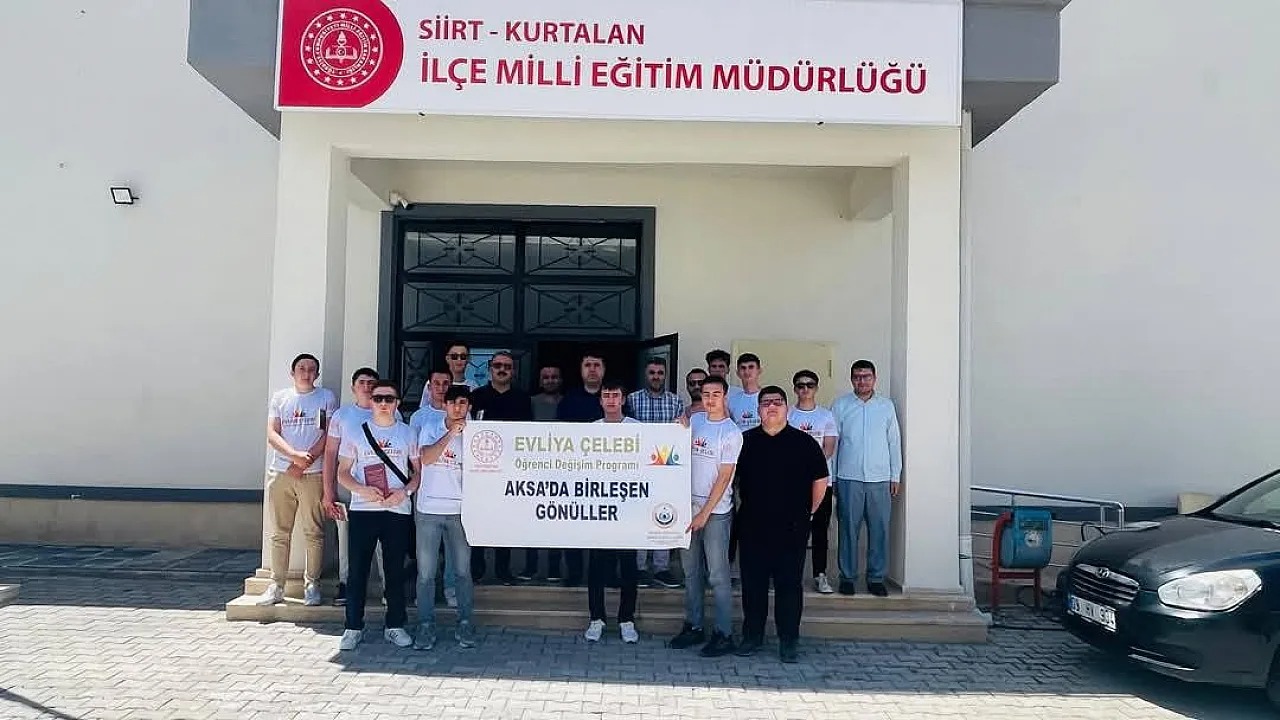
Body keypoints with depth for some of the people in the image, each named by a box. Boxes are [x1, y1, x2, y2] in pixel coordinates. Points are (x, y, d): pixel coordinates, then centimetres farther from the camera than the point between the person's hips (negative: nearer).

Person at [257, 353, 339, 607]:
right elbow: (272, 434, 4)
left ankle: (312, 584, 7)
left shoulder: (326, 397, 6)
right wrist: (294, 455, -14)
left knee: (314, 533, -1)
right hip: (280, 473, 2)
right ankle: (276, 586, 12)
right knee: (280, 533, 6)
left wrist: (305, 462, -11)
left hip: (313, 474, -2)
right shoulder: (279, 398, 13)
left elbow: (329, 435, -2)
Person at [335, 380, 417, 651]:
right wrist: (362, 490, -12)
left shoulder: (408, 434, 7)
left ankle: (395, 626, 16)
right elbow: (342, 473, 6)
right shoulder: (356, 433, 7)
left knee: (395, 571, 5)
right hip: (362, 509, 0)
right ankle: (353, 628, 12)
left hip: (398, 510, 0)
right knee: (357, 570, 2)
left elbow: (419, 472, 7)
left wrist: (405, 491, -12)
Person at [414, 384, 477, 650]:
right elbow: (425, 459, -14)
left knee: (463, 571, 5)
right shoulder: (431, 429, 4)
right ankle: (425, 626, 12)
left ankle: (465, 625, 15)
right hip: (428, 510, -1)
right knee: (426, 572, 3)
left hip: (460, 511, 1)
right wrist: (450, 434, -19)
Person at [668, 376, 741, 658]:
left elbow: (724, 477, -11)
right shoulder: (695, 420, 8)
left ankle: (724, 634, 5)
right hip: (688, 506, 6)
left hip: (715, 512, -6)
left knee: (718, 575, -2)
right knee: (691, 571, 13)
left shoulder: (731, 433, -9)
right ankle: (693, 626, 24)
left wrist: (705, 513, -14)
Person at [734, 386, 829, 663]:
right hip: (752, 527, 2)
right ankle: (752, 636, 20)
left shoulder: (804, 443, 2)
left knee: (789, 583, 3)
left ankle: (788, 641, 13)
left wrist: (808, 512, 7)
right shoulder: (745, 441, 7)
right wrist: (742, 506, 11)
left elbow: (820, 480, 7)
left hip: (791, 528, -1)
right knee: (752, 583, 7)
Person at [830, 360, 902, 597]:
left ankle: (876, 578, 14)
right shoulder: (840, 405, 4)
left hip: (880, 479, 1)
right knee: (848, 529, 1)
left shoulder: (886, 405, 8)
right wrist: (830, 478, 1)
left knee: (880, 530, 3)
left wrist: (896, 476, 7)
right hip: (849, 478, -1)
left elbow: (894, 441, 11)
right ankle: (847, 577, 12)